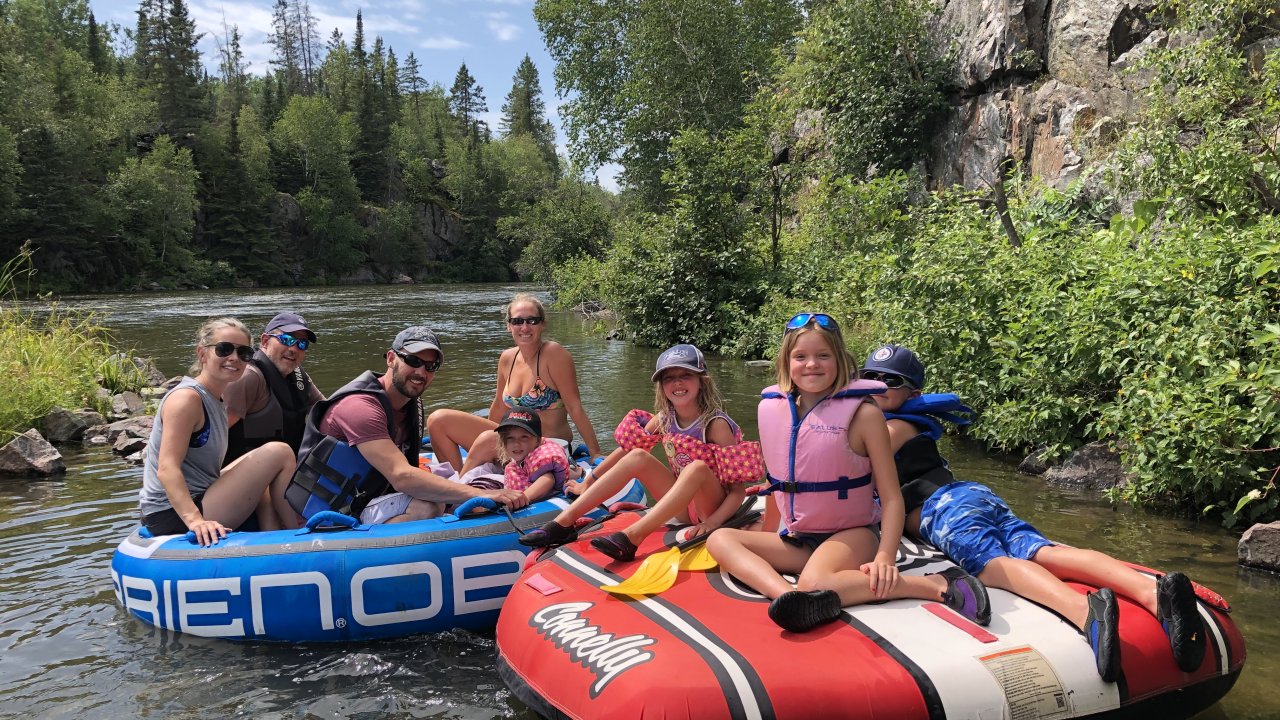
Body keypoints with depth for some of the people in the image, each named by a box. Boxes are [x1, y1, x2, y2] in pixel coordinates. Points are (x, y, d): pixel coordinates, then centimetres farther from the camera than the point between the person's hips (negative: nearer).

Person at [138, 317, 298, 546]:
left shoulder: (215, 401, 14)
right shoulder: (186, 398, -15)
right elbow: (167, 469, -26)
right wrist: (195, 520, -38)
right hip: (174, 519, -10)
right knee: (279, 453, -14)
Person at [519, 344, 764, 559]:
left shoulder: (715, 424, -18)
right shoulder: (663, 419, -1)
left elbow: (738, 490, -19)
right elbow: (626, 450, 7)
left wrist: (713, 521, -34)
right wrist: (588, 482, 2)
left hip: (713, 509, -5)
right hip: (684, 506, 6)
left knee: (698, 467, -34)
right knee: (638, 457, -11)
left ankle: (631, 537, -42)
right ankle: (564, 522, -16)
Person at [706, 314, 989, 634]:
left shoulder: (863, 413, -12)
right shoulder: (771, 407, 1)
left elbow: (891, 496, -10)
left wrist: (885, 557, -23)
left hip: (851, 534, -6)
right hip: (797, 540, 6)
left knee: (814, 583, -35)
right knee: (720, 540, -13)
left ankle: (938, 584, -28)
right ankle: (787, 594, -39)